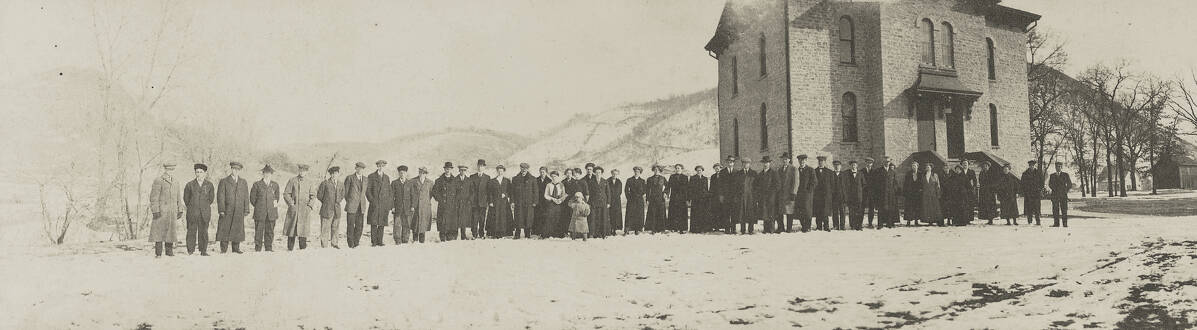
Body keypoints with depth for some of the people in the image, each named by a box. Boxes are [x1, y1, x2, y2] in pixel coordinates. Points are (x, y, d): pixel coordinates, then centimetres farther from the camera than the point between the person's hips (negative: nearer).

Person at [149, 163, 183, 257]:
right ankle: (158, 253, -4)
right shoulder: (158, 181, -4)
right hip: (161, 211, -6)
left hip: (172, 212, 6)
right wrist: (155, 211, -16)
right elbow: (154, 197, -9)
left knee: (171, 231, 7)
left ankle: (169, 251, 12)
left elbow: (178, 198, 20)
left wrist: (180, 210, 13)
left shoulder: (175, 183, 17)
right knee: (159, 231, -6)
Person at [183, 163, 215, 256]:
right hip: (192, 213, -1)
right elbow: (186, 198, 13)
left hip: (204, 213, 1)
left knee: (203, 232, 2)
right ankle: (190, 251, 1)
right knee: (191, 231, -3)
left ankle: (203, 251, 8)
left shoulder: (209, 185, 7)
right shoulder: (190, 185, 3)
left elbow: (211, 198, 17)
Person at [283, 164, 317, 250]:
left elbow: (313, 196, 11)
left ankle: (303, 248, -1)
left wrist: (309, 206, -3)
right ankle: (290, 248, 6)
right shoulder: (292, 181, 6)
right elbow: (286, 194, 6)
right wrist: (291, 203, -5)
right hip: (293, 209, 0)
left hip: (305, 210, 0)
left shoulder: (309, 183, 10)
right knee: (291, 229, -1)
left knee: (303, 229, -4)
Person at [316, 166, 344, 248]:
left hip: (337, 210, 4)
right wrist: (326, 202, 4)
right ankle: (324, 245, 3)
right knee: (325, 228, -3)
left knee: (335, 227, 10)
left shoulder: (340, 185, 9)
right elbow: (319, 195, 0)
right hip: (326, 210, -4)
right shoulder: (325, 183, -4)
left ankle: (334, 243, 24)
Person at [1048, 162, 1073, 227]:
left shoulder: (1065, 175, 8)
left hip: (1063, 195, -2)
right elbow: (1050, 185, 8)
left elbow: (1070, 185, 9)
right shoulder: (1052, 175, 13)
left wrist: (1066, 191, 2)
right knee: (1055, 210, -3)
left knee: (1064, 209, -6)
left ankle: (1065, 224, -7)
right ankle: (1056, 223, -1)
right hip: (1055, 195, 2)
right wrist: (1055, 189, -3)